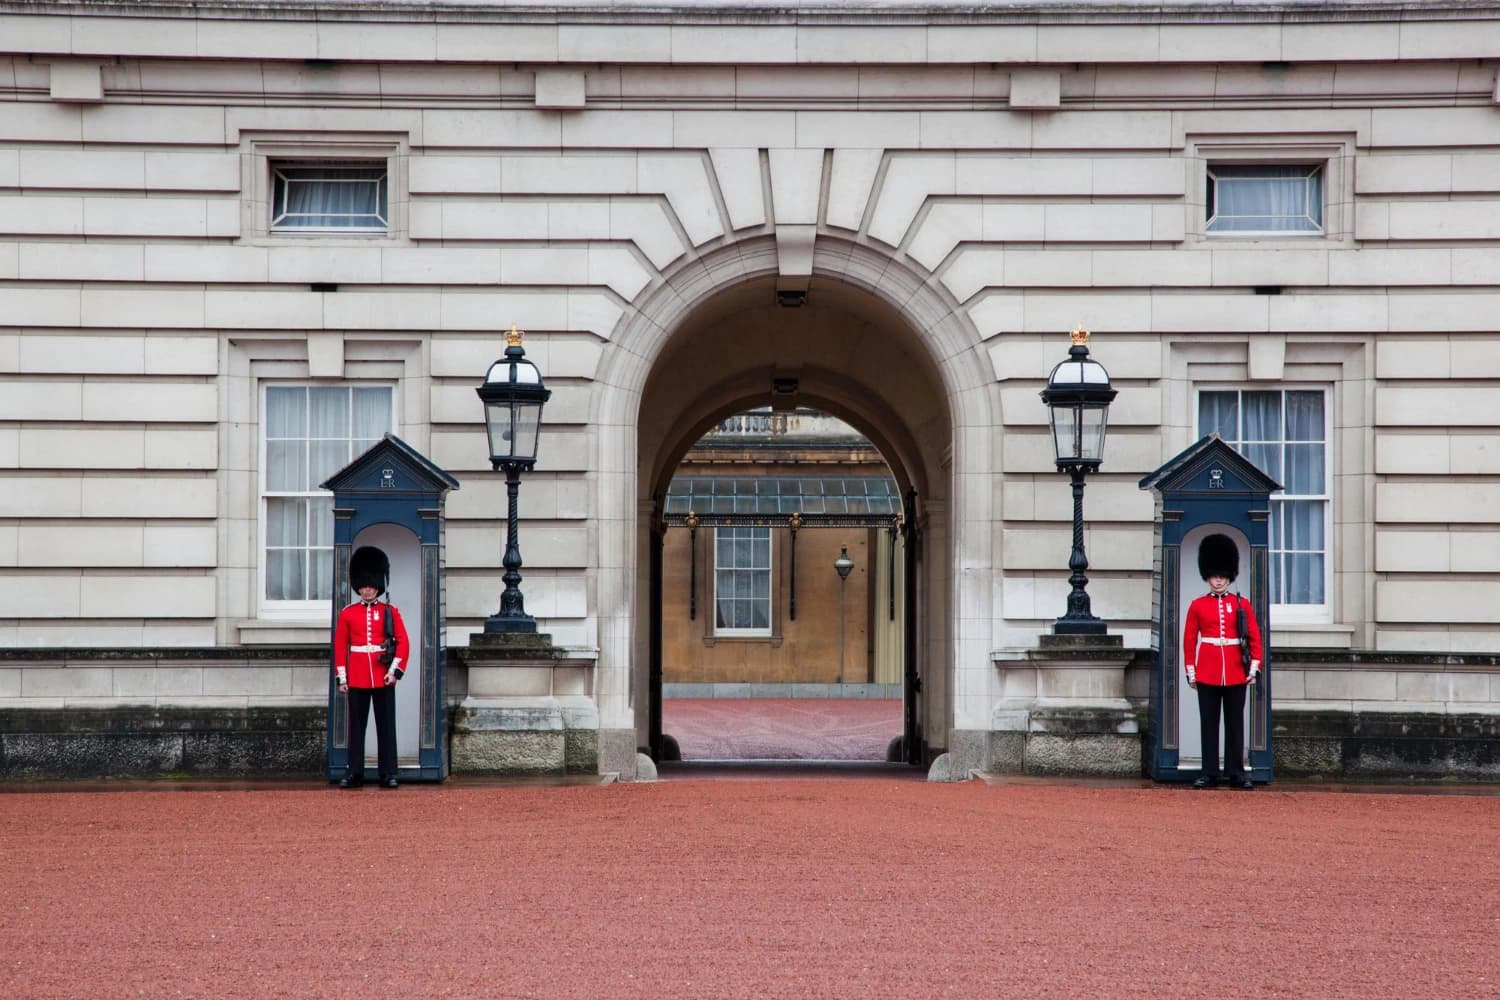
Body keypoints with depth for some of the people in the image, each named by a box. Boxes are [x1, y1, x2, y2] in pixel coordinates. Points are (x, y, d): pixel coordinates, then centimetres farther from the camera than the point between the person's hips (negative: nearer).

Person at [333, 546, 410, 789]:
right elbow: (339, 646, 5)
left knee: (386, 725, 1)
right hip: (357, 678, 1)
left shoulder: (390, 612, 3)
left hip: (383, 677, -1)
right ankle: (355, 773, 8)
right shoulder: (347, 613, 5)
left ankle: (388, 773, 5)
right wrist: (341, 677, 0)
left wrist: (396, 670, -9)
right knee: (356, 726, 4)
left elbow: (403, 642, 0)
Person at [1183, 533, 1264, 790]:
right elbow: (1189, 640, 5)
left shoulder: (1242, 605, 6)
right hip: (1207, 673, 0)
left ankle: (1236, 773, 8)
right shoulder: (1197, 605, 4)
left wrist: (1255, 666, -4)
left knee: (1235, 724, 4)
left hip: (1236, 672, 0)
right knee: (1209, 724, 2)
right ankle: (1209, 773, 5)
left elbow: (1255, 638, 5)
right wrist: (1190, 672, 0)